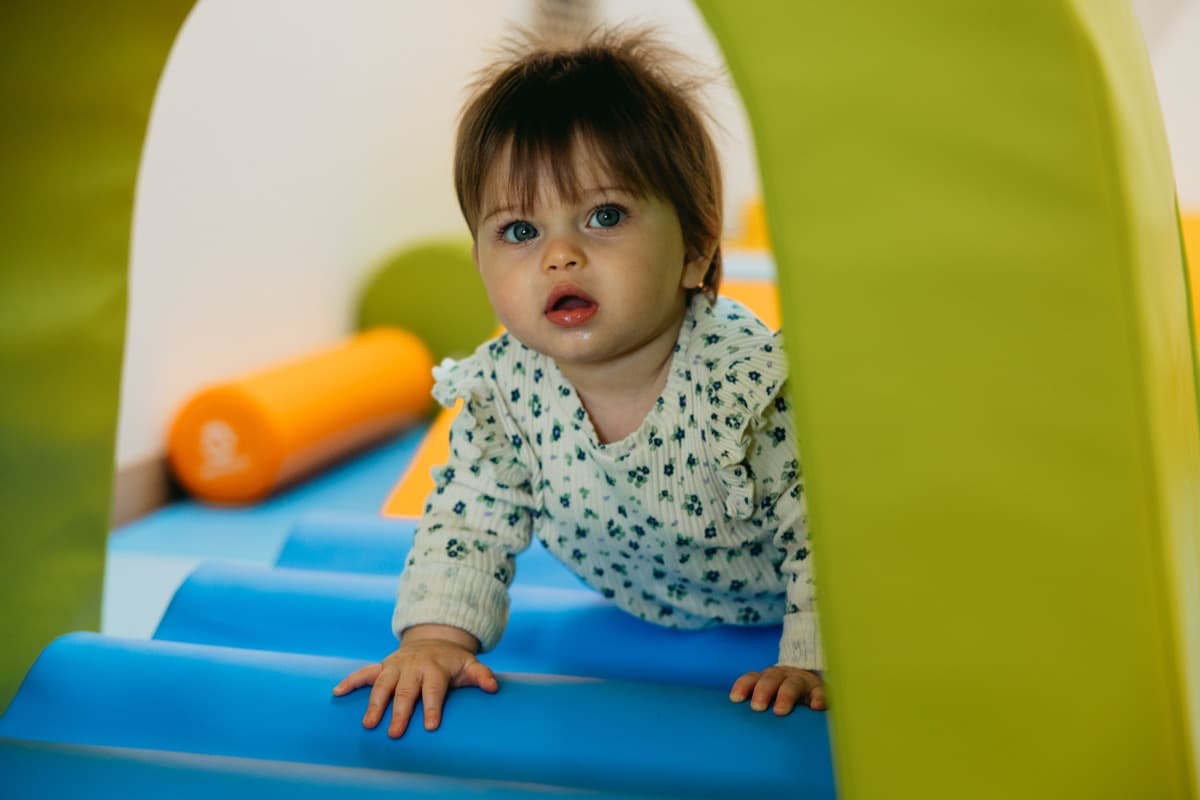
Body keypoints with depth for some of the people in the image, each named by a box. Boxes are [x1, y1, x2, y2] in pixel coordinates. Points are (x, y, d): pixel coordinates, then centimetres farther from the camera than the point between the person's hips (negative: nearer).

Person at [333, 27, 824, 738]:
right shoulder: (504, 390, -22)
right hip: (648, 614, 5)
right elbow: (468, 521, -12)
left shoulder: (756, 381, -36)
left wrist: (809, 663, -35)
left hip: (775, 615, -4)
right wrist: (438, 638, -26)